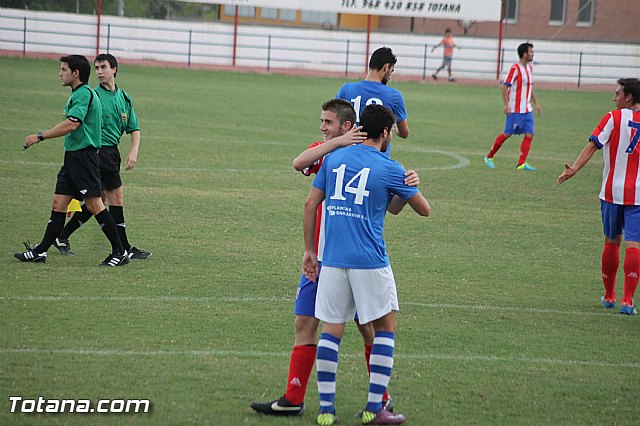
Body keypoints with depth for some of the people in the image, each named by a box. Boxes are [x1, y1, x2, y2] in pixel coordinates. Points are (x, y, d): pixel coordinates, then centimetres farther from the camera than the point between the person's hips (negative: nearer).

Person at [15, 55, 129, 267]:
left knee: (94, 204, -9)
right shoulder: (79, 94, 18)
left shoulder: (84, 94, -14)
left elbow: (71, 124, -24)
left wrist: (40, 137, -19)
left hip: (83, 155, -10)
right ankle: (40, 251, 9)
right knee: (59, 203, 8)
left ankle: (120, 252, -4)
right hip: (73, 156, 10)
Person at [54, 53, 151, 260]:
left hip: (112, 152, 7)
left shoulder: (124, 97, 12)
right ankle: (124, 248, -2)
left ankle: (62, 237, 20)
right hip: (99, 151, -7)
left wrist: (133, 152, 0)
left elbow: (134, 129, 15)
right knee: (117, 197, -7)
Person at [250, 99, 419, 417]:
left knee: (368, 327, 1)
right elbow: (298, 164, -18)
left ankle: (383, 399, 14)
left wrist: (407, 187, -28)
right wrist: (336, 142, -25)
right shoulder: (323, 151, 5)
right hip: (321, 256, 4)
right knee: (305, 323, 3)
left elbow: (392, 208, -8)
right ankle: (293, 399, 8)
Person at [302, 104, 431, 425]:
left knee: (331, 330, 8)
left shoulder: (333, 158, 8)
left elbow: (311, 203, 9)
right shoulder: (389, 170, -2)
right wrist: (407, 189, 28)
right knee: (385, 327, 9)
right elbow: (424, 209, 8)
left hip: (332, 259, 4)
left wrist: (309, 250, 15)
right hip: (370, 261, -4)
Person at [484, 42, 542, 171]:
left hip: (527, 109, 8)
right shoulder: (515, 68, -13)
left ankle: (521, 163, -2)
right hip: (515, 109, -8)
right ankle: (489, 157, 15)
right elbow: (505, 86, -15)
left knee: (529, 135, -3)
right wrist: (506, 104, -20)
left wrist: (536, 103, 21)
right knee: (507, 134, -2)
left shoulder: (530, 68, 12)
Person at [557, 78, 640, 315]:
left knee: (612, 243, 14)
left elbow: (593, 146, -13)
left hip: (612, 192, 0)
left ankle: (609, 296, 26)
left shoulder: (614, 118, -3)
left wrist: (574, 169, -19)